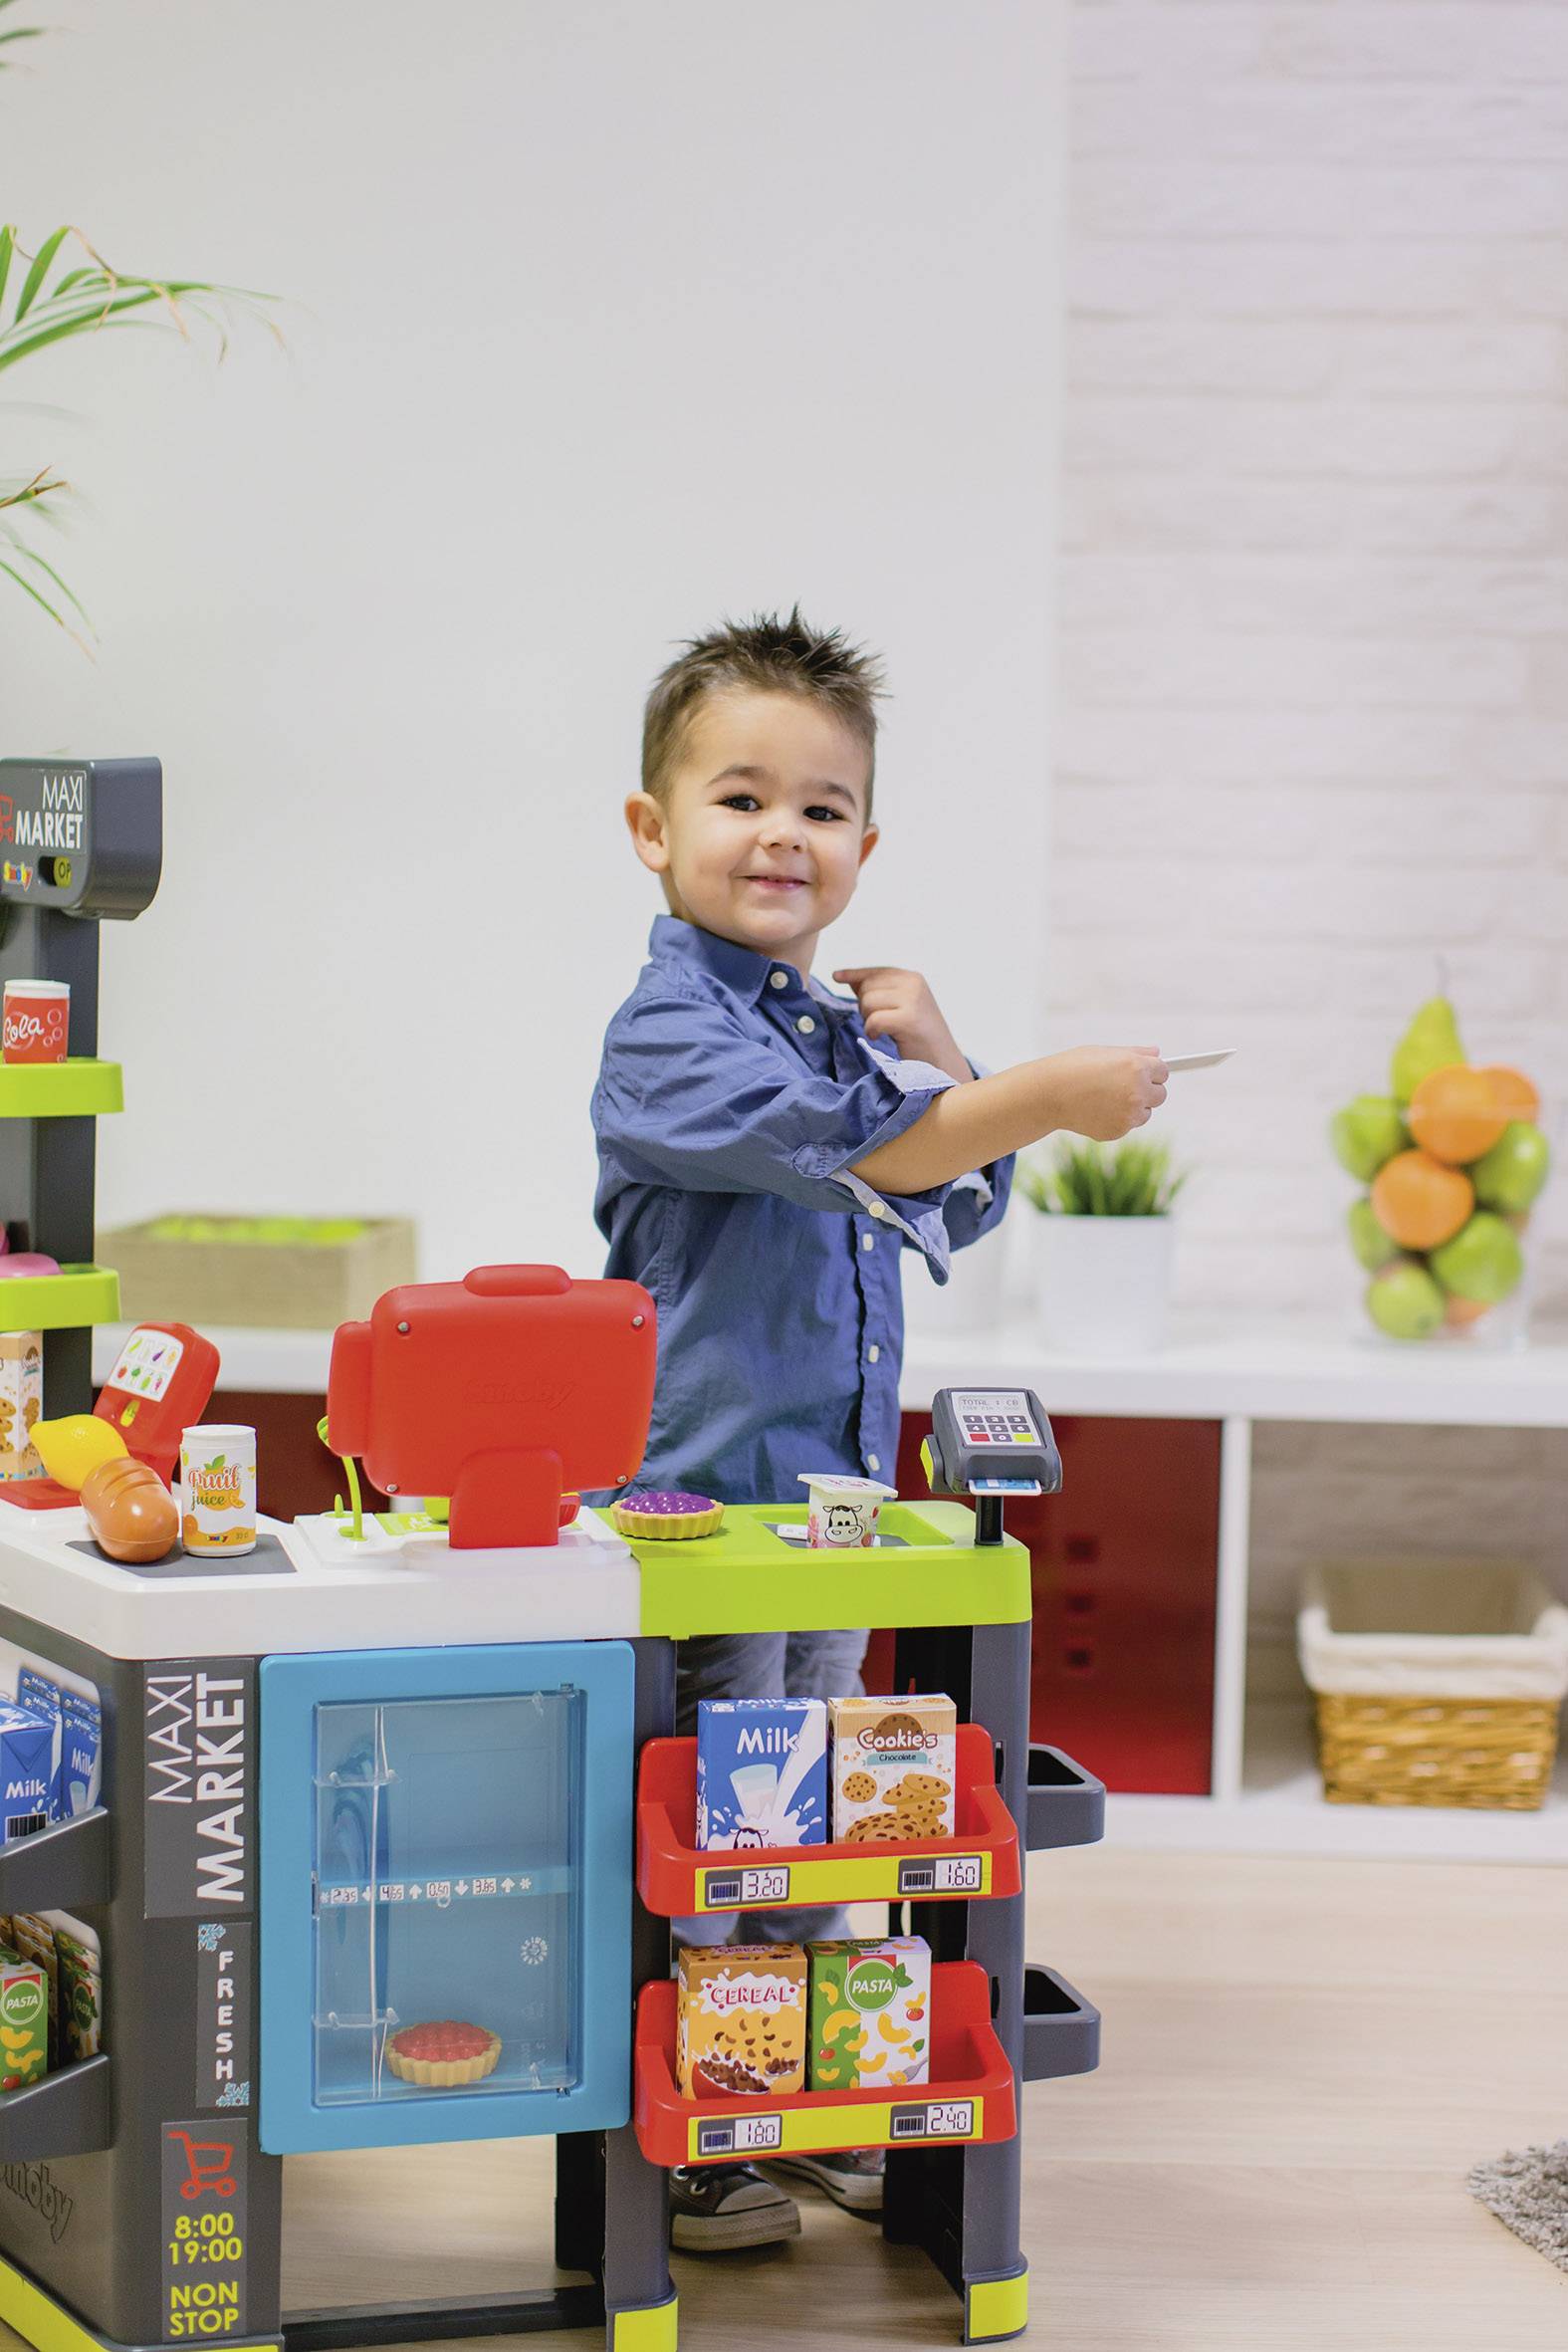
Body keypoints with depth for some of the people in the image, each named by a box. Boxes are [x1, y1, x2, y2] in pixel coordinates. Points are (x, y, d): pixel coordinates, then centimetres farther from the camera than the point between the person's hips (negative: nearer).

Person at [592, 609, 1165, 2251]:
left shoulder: (835, 1024, 13)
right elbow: (840, 1146, -29)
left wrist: (931, 1058, 0)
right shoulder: (669, 1033, -14)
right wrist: (1047, 1095, -35)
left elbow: (959, 1210, 17)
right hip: (696, 1504, -8)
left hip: (836, 1498, 8)